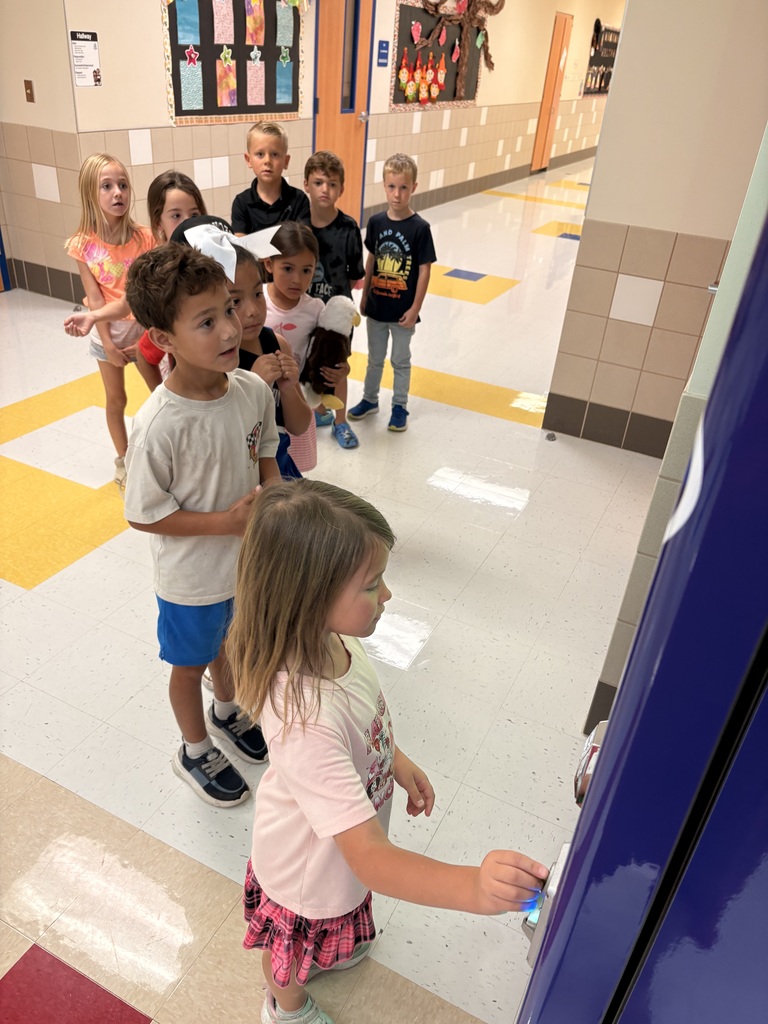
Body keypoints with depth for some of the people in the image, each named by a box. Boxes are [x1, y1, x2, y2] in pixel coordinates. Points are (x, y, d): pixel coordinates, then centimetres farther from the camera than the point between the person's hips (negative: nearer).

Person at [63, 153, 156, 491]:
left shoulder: (144, 238, -11)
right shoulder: (84, 245, -12)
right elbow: (95, 298, -11)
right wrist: (109, 345, -13)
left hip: (143, 327, 1)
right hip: (107, 332, 0)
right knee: (116, 400, 13)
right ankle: (123, 461, 28)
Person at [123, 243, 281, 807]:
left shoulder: (254, 389, -15)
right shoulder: (159, 425, -32)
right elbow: (143, 514, -21)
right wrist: (226, 521, -26)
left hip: (247, 559, 5)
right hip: (192, 577, -5)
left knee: (229, 642, 30)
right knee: (191, 663, 21)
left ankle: (226, 713, 61)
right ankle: (195, 751, 49)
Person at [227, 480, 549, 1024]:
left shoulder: (330, 638, -23)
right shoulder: (305, 723, -49)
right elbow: (370, 858, -46)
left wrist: (399, 762, 4)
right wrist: (474, 887, -57)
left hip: (338, 842, 6)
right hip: (307, 875, -6)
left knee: (335, 928, 39)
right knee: (293, 955, 30)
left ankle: (323, 950, 72)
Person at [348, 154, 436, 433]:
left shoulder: (419, 227, -13)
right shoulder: (376, 222, -2)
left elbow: (424, 270, -10)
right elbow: (371, 260, 7)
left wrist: (415, 309, -12)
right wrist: (364, 296, 8)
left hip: (402, 310, -3)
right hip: (377, 306, 3)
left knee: (401, 360, 12)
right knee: (375, 358, 18)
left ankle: (399, 407, 26)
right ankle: (370, 400, 35)